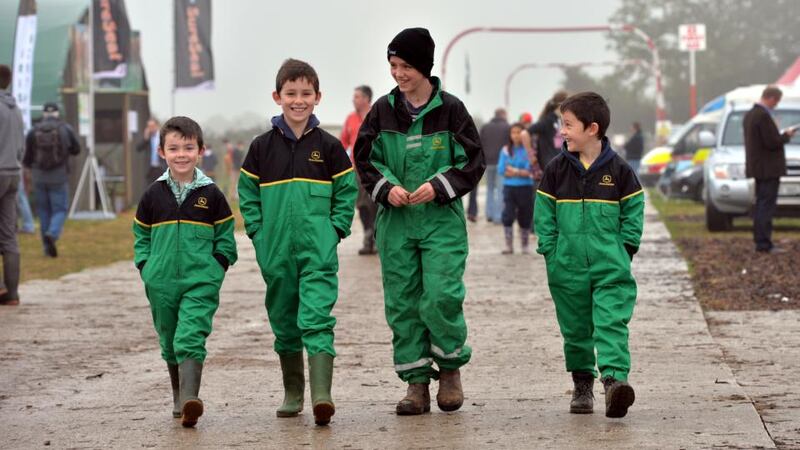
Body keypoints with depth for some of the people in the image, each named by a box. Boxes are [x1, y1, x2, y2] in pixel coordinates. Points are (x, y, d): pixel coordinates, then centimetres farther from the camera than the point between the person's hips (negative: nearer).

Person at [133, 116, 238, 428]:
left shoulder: (210, 194, 0)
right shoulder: (154, 194, 5)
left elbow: (225, 237, 7)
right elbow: (141, 235, 15)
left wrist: (217, 266, -4)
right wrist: (146, 267, 3)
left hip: (201, 282, -3)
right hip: (162, 284, 3)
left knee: (191, 340, -17)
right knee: (170, 344, 13)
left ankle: (190, 400, -27)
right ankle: (179, 399, 28)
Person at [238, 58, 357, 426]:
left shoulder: (328, 147, 0)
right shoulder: (262, 147, 4)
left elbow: (347, 190, 7)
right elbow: (247, 193, 11)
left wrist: (335, 229, -2)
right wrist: (258, 232, 2)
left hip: (318, 248, -3)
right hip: (276, 251, 3)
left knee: (317, 318, -14)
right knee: (284, 322, 12)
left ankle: (321, 395, -23)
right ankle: (292, 393, 25)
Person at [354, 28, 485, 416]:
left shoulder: (450, 110, -4)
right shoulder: (383, 110, 4)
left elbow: (473, 162, -1)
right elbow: (364, 159, 10)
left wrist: (438, 187, -14)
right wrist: (386, 188, -7)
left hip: (442, 220, -3)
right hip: (395, 221, 3)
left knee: (442, 297, -13)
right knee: (402, 302, 3)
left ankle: (451, 367, 11)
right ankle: (416, 382, 11)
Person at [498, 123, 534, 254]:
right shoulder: (506, 150, 5)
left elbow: (530, 171, -10)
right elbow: (501, 170, -1)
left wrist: (513, 170, -11)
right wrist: (520, 172, -8)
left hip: (525, 188, -1)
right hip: (509, 187, 1)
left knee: (525, 217, 6)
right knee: (508, 216, -9)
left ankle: (525, 245, 21)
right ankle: (509, 245, -2)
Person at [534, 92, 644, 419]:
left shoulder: (618, 170, -2)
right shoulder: (557, 169, 4)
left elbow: (633, 211, 6)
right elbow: (544, 214, 7)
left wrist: (624, 249, -1)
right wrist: (551, 251, 0)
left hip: (611, 267, -3)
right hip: (567, 266, 3)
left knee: (611, 324, -14)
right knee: (576, 329, 11)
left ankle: (614, 379, -25)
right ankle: (582, 385, 24)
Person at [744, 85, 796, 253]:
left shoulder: (750, 114, 12)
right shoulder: (764, 116, -19)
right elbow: (772, 142, -22)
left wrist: (781, 136, 14)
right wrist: (786, 136, -5)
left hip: (757, 168, 10)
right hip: (768, 168, -10)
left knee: (761, 206, 15)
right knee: (766, 206, -7)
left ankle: (760, 241, 20)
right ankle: (764, 244, -7)